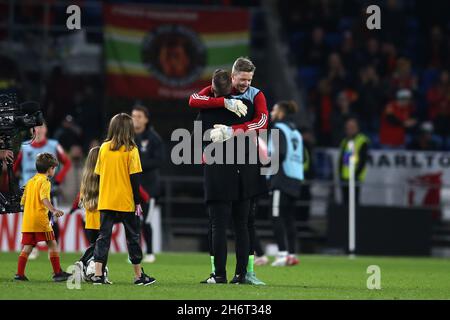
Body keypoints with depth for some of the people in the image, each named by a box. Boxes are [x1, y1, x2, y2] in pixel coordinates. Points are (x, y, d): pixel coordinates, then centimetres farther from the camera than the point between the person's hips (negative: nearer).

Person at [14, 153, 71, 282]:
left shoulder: (30, 181, 17)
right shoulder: (44, 182, -6)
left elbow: (23, 201, 19)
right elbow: (44, 198, -22)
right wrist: (53, 210, -34)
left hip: (27, 220, 7)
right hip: (40, 219, -7)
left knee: (27, 247, 7)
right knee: (52, 244, -1)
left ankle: (19, 273, 1)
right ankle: (57, 273, -5)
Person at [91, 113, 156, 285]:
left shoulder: (104, 148, 4)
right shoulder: (130, 150, -7)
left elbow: (99, 174, 8)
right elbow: (134, 177, -9)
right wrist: (137, 202, -4)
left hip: (106, 201, 3)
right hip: (126, 201, -3)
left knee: (103, 236, 4)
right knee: (133, 237, 8)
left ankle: (98, 274, -6)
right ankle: (139, 275, 14)